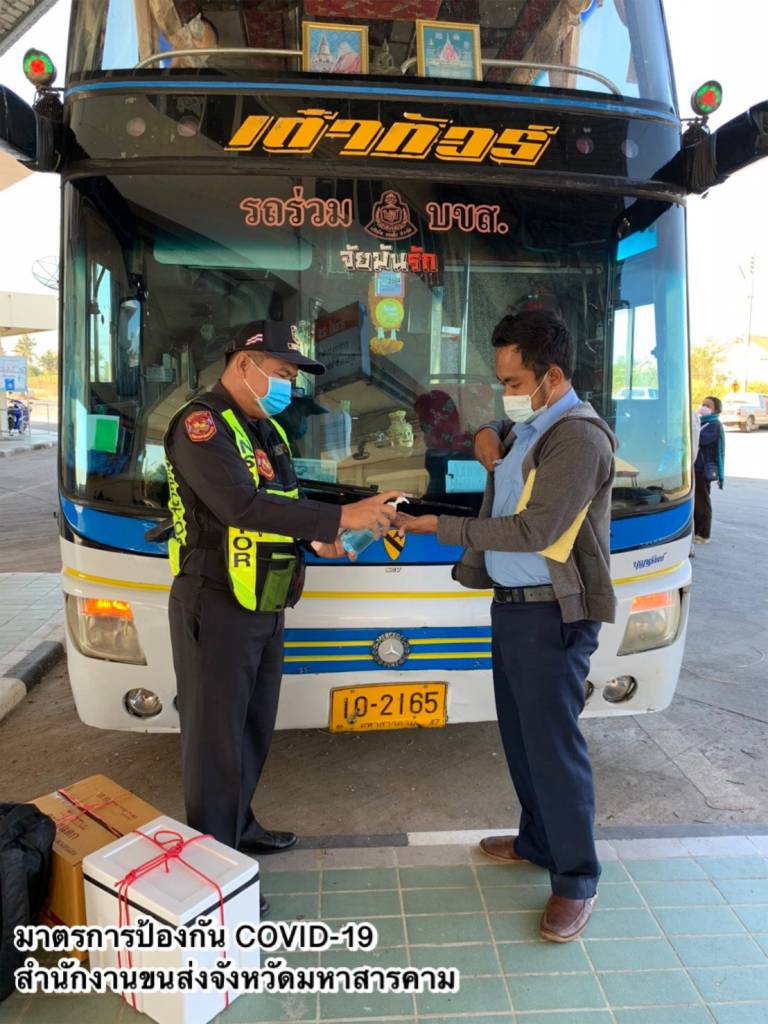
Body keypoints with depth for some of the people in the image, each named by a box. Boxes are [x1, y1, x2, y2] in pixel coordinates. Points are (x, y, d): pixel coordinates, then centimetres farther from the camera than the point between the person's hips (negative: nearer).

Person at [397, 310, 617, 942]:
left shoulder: (577, 438, -16)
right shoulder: (527, 428, 12)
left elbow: (534, 530, -22)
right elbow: (493, 434, 32)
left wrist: (440, 527, -18)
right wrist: (486, 438, 6)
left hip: (552, 615, -9)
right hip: (512, 605, 9)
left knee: (552, 743, -3)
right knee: (520, 734, 17)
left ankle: (578, 881, 14)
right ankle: (538, 841, 35)